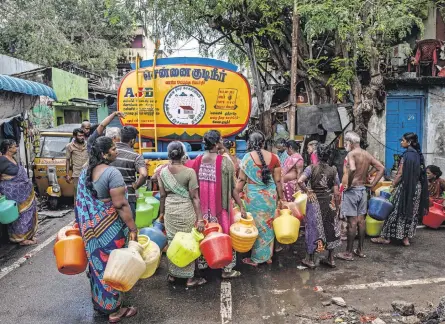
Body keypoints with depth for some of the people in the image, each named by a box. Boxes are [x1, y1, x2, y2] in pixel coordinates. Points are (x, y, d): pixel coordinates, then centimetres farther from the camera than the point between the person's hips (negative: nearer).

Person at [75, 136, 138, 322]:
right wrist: (132, 227, -19)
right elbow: (120, 204, -23)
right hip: (108, 226, -8)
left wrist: (84, 224, 23)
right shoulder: (112, 172, -19)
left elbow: (82, 201, 13)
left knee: (97, 262, 21)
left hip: (89, 225, 8)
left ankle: (98, 302, 37)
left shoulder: (85, 172, 7)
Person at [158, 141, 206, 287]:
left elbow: (163, 195, 5)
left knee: (172, 241, 16)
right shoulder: (189, 172, -14)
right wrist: (200, 218, -12)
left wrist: (162, 212, 18)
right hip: (186, 210, -4)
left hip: (170, 210, 4)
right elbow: (195, 197, -14)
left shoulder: (163, 172, -1)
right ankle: (190, 278, 16)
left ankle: (172, 274, 30)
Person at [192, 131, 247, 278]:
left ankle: (202, 263, 32)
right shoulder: (225, 161, -15)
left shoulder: (197, 161, -1)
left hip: (202, 206, 5)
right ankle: (227, 269, 17)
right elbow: (233, 188, -11)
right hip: (220, 206, -5)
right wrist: (241, 206, -3)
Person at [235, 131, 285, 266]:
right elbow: (278, 180, 1)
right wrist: (280, 198, 10)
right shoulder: (273, 157, -1)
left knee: (256, 225, 9)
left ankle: (255, 258, 19)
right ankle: (268, 255, 29)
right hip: (270, 195, 3)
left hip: (254, 195, -3)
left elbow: (241, 180, -6)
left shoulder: (248, 157, -7)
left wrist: (235, 195, 4)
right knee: (268, 224, 16)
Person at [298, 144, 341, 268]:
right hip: (329, 202, 2)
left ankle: (310, 260, 18)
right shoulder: (333, 170, -4)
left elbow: (300, 181, -24)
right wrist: (337, 207, 7)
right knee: (330, 228, 15)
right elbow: (336, 192, -3)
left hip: (314, 202, -2)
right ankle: (331, 259, 26)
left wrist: (307, 191, -8)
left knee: (313, 228, 9)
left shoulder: (311, 168, -9)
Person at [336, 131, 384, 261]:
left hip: (352, 190, -8)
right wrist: (372, 184, 8)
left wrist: (348, 184, -21)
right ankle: (360, 250, 23)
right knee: (361, 219, 13)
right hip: (363, 189, 8)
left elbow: (352, 169, -34)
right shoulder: (367, 155, 9)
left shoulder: (351, 154, -15)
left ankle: (349, 253, 5)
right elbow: (381, 168, 10)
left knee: (352, 221, -3)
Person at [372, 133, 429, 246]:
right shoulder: (418, 154, 9)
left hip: (405, 187, -8)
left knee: (396, 211, -1)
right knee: (411, 212, 11)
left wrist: (393, 185, -8)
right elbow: (421, 173, 12)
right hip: (416, 187, 8)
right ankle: (406, 237, 17)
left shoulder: (407, 154, -14)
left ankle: (386, 237, 6)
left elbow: (400, 173, -16)